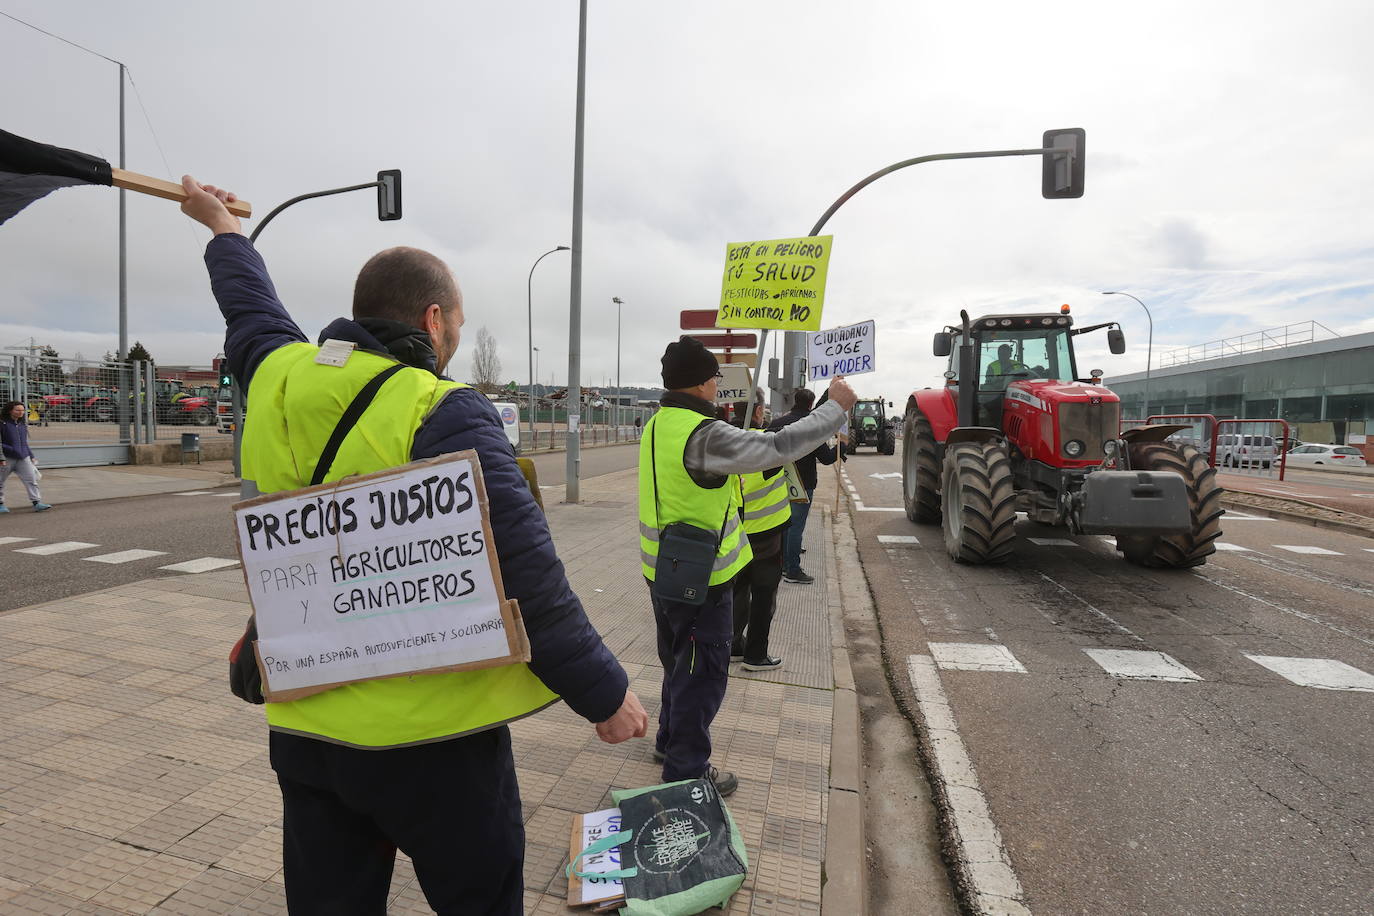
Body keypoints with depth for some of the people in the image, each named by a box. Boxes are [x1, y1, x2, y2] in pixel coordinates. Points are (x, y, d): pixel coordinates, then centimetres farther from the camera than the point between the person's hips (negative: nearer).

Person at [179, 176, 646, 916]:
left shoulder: (278, 379, 0)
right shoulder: (442, 414, -19)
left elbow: (250, 307, 24)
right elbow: (525, 575, -23)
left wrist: (223, 228, 45)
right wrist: (604, 692, -12)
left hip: (304, 728, 7)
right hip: (432, 732, -6)